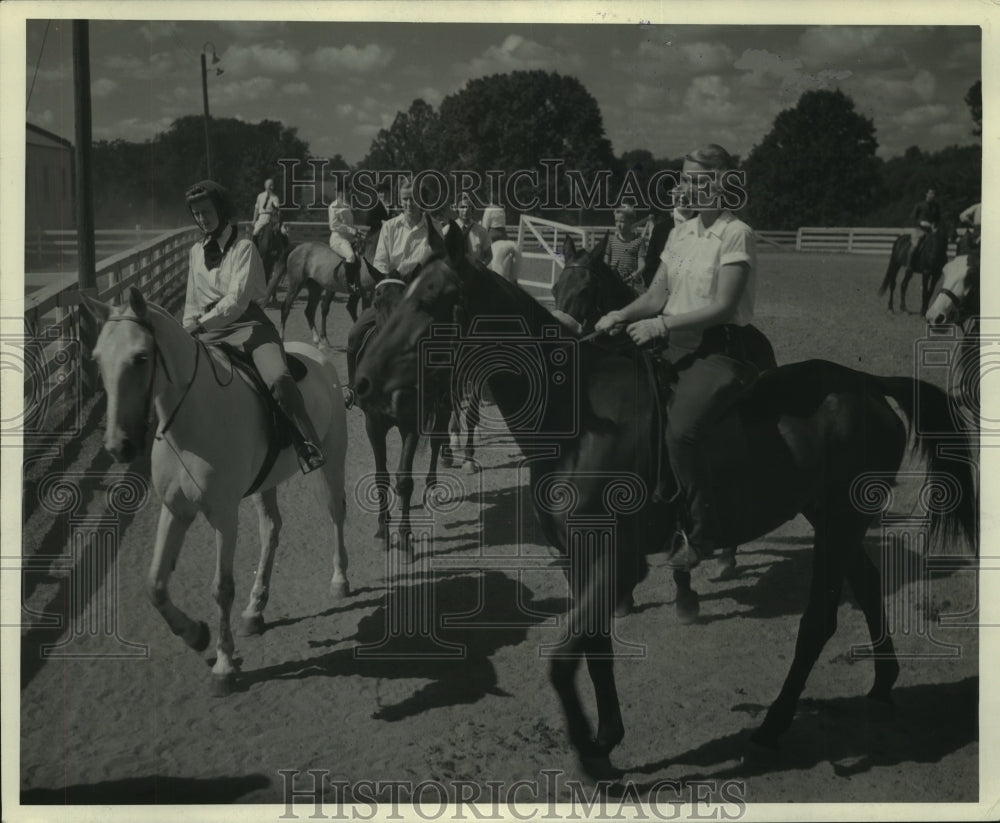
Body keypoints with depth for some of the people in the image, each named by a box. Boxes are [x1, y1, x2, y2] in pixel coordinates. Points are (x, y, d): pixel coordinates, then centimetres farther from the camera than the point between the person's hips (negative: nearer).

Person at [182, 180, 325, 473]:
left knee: (278, 378, -31)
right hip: (209, 333, 6)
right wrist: (189, 331, 7)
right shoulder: (196, 252, 19)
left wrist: (200, 325, -13)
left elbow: (236, 300, -11)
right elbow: (192, 303, 24)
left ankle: (309, 446, -28)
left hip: (247, 325, -6)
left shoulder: (244, 248, -1)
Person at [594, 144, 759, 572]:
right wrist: (622, 315, -5)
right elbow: (656, 295, 14)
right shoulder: (680, 233, 14)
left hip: (719, 349, -8)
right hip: (676, 347, 8)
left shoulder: (736, 234, -7)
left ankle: (703, 532, -15)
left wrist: (663, 323, -21)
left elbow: (723, 306, -15)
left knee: (680, 429, -31)